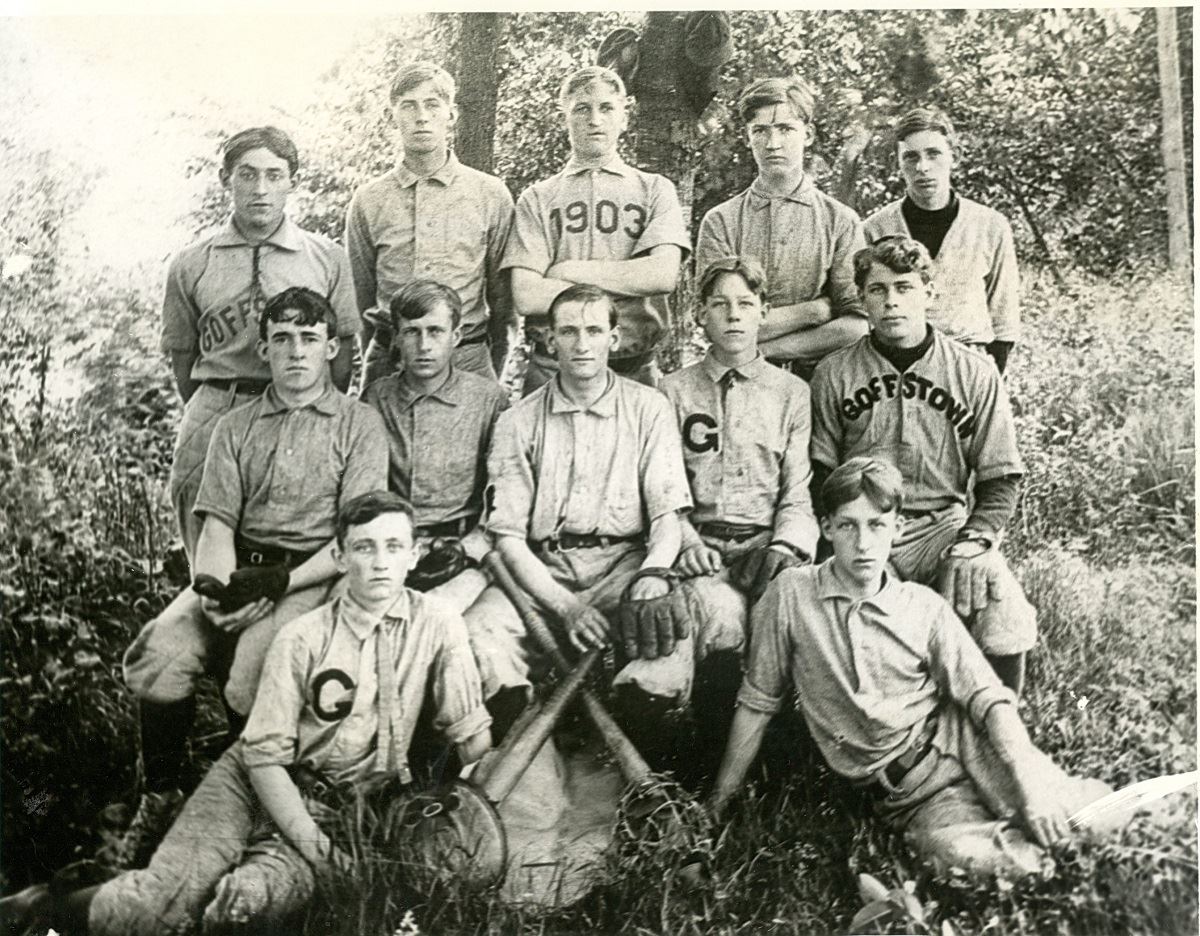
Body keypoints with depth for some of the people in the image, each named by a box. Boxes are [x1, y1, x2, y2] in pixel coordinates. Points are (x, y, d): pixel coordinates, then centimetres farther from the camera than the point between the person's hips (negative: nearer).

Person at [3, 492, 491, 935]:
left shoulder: (438, 625, -7)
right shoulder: (302, 638, -8)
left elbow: (472, 737, -2)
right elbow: (265, 756, -8)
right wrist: (317, 851, -15)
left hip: (338, 811, 1)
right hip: (254, 784, 0)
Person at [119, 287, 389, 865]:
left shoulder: (359, 424, 6)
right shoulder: (235, 428, 19)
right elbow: (217, 524, 9)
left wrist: (278, 586, -14)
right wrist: (217, 588, -13)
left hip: (314, 574, -3)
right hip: (237, 568, 4)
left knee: (252, 670, -31)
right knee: (158, 654, -24)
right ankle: (160, 795, -2)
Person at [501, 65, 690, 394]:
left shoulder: (654, 189, 9)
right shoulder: (537, 199, 8)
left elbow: (663, 276, -8)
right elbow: (526, 298, -6)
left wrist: (569, 270, -6)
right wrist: (628, 284, -7)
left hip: (636, 370, 0)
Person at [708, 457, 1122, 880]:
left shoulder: (925, 607, 2)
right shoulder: (791, 594, -3)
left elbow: (989, 699, -4)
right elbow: (757, 703, 4)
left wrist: (1028, 782, -22)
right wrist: (716, 808, 7)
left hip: (956, 739, 0)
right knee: (961, 853, -31)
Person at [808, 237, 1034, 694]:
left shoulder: (975, 372, 6)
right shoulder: (834, 374, 7)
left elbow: (1001, 480, 7)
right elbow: (819, 474, 8)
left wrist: (973, 539, -9)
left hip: (945, 523, 1)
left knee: (1003, 615, -25)